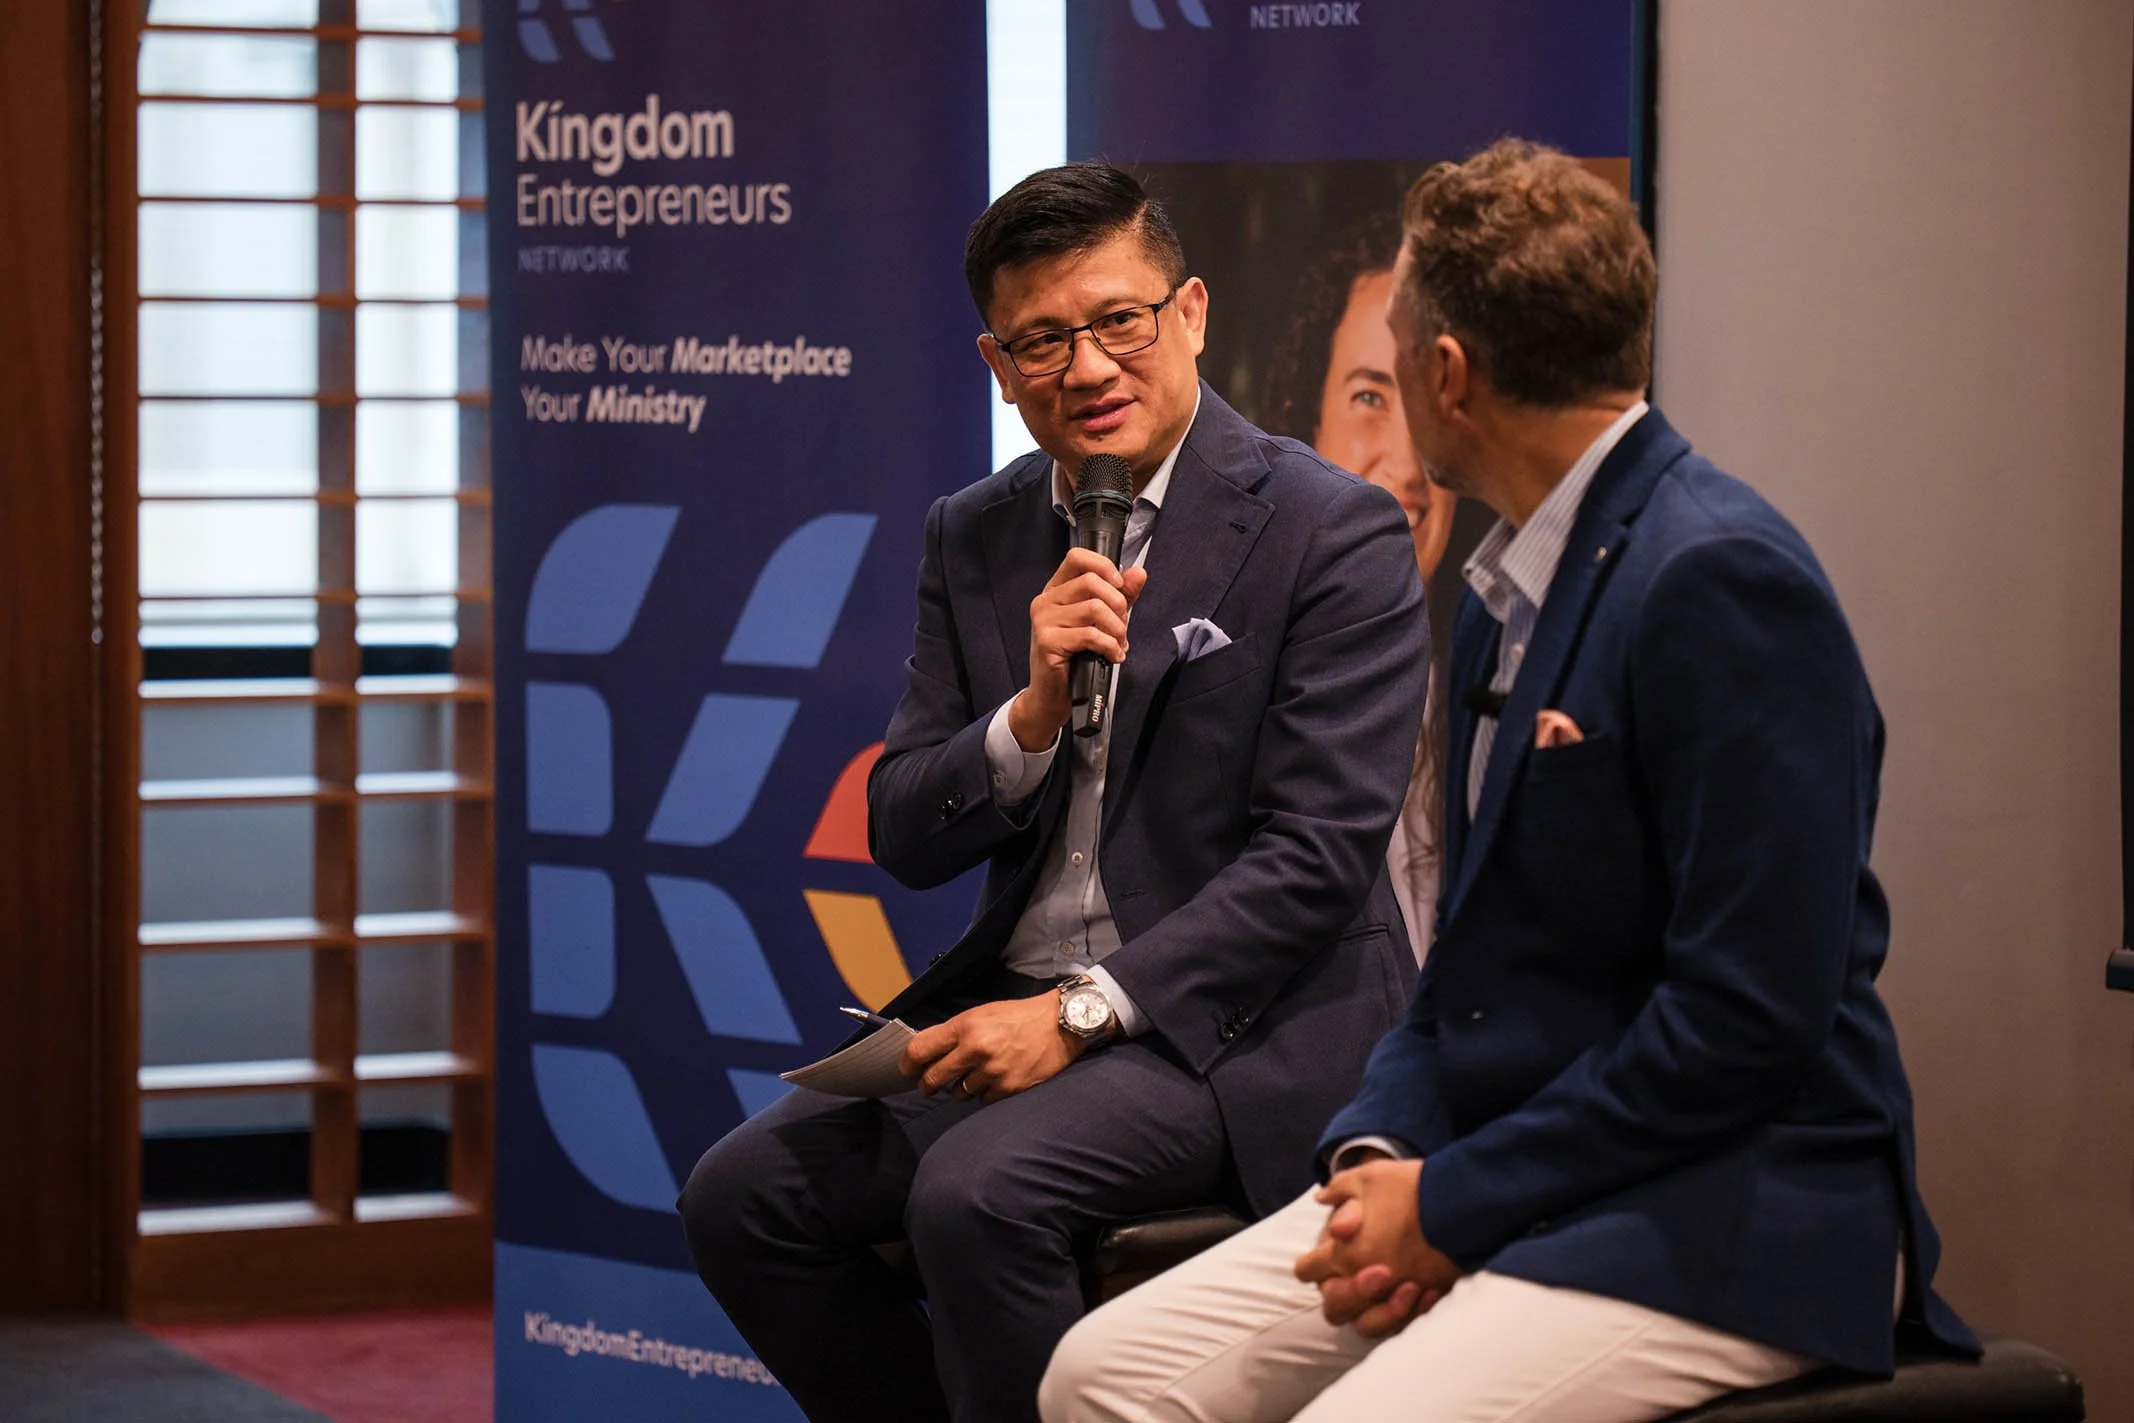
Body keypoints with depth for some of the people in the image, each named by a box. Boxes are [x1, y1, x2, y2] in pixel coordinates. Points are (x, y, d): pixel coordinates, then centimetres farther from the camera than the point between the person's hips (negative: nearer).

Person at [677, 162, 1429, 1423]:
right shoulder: (975, 540, 11)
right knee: (743, 1196, -9)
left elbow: (1318, 853, -15)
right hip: (1019, 1008, 7)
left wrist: (1082, 1011, -19)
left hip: (1236, 1023, -7)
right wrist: (1034, 713, -13)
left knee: (979, 1192, -30)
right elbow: (904, 837, 7)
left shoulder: (1333, 533, -8)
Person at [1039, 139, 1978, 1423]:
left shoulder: (1726, 582, -16)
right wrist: (1381, 1150, 0)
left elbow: (1752, 1014, -20)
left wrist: (1455, 1201, -15)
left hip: (1729, 1224, -8)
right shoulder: (1510, 589, 13)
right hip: (1501, 1178, 9)